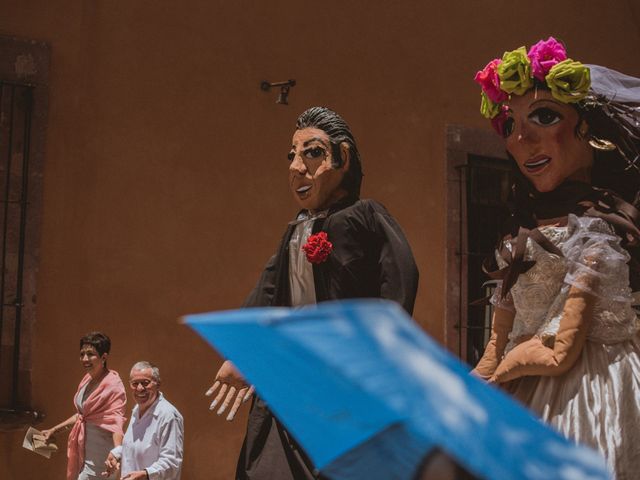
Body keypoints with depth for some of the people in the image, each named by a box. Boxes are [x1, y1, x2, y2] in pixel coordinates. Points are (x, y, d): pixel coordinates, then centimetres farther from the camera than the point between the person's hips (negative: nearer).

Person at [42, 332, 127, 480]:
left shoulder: (113, 386, -17)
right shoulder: (87, 380, 10)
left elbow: (116, 422, -26)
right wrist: (54, 430, 25)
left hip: (98, 453, -8)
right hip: (82, 449, 9)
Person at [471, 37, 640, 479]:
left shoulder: (595, 229, -11)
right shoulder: (526, 231, 13)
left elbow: (558, 353, -16)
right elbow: (498, 347, 12)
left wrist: (496, 374, -1)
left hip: (584, 401, -7)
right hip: (521, 404, 7)